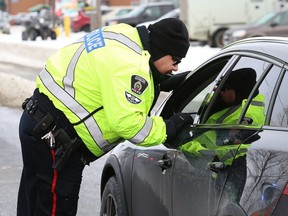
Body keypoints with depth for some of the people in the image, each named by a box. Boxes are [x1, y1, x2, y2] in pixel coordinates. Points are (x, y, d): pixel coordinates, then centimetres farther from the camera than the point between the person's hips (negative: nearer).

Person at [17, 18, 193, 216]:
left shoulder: (126, 37, 7)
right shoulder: (130, 65, -23)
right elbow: (127, 122, -27)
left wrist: (165, 83, 13)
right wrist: (170, 127, -14)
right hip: (53, 135, -11)